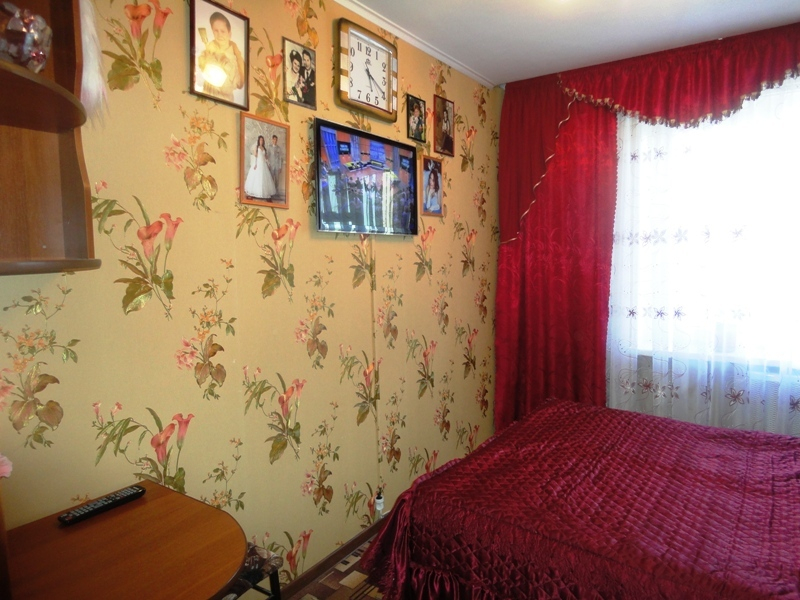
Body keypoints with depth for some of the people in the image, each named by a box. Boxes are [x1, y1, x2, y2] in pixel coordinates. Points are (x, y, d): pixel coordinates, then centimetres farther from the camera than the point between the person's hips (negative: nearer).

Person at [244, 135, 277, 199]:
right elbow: (254, 156, -8)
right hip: (258, 163, -5)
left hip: (263, 164, 5)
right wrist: (255, 164, -16)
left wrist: (267, 164, 7)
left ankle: (263, 192, 7)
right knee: (256, 177, -6)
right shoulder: (256, 147, -1)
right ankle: (255, 192, -3)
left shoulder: (264, 148, 14)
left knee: (264, 178, 3)